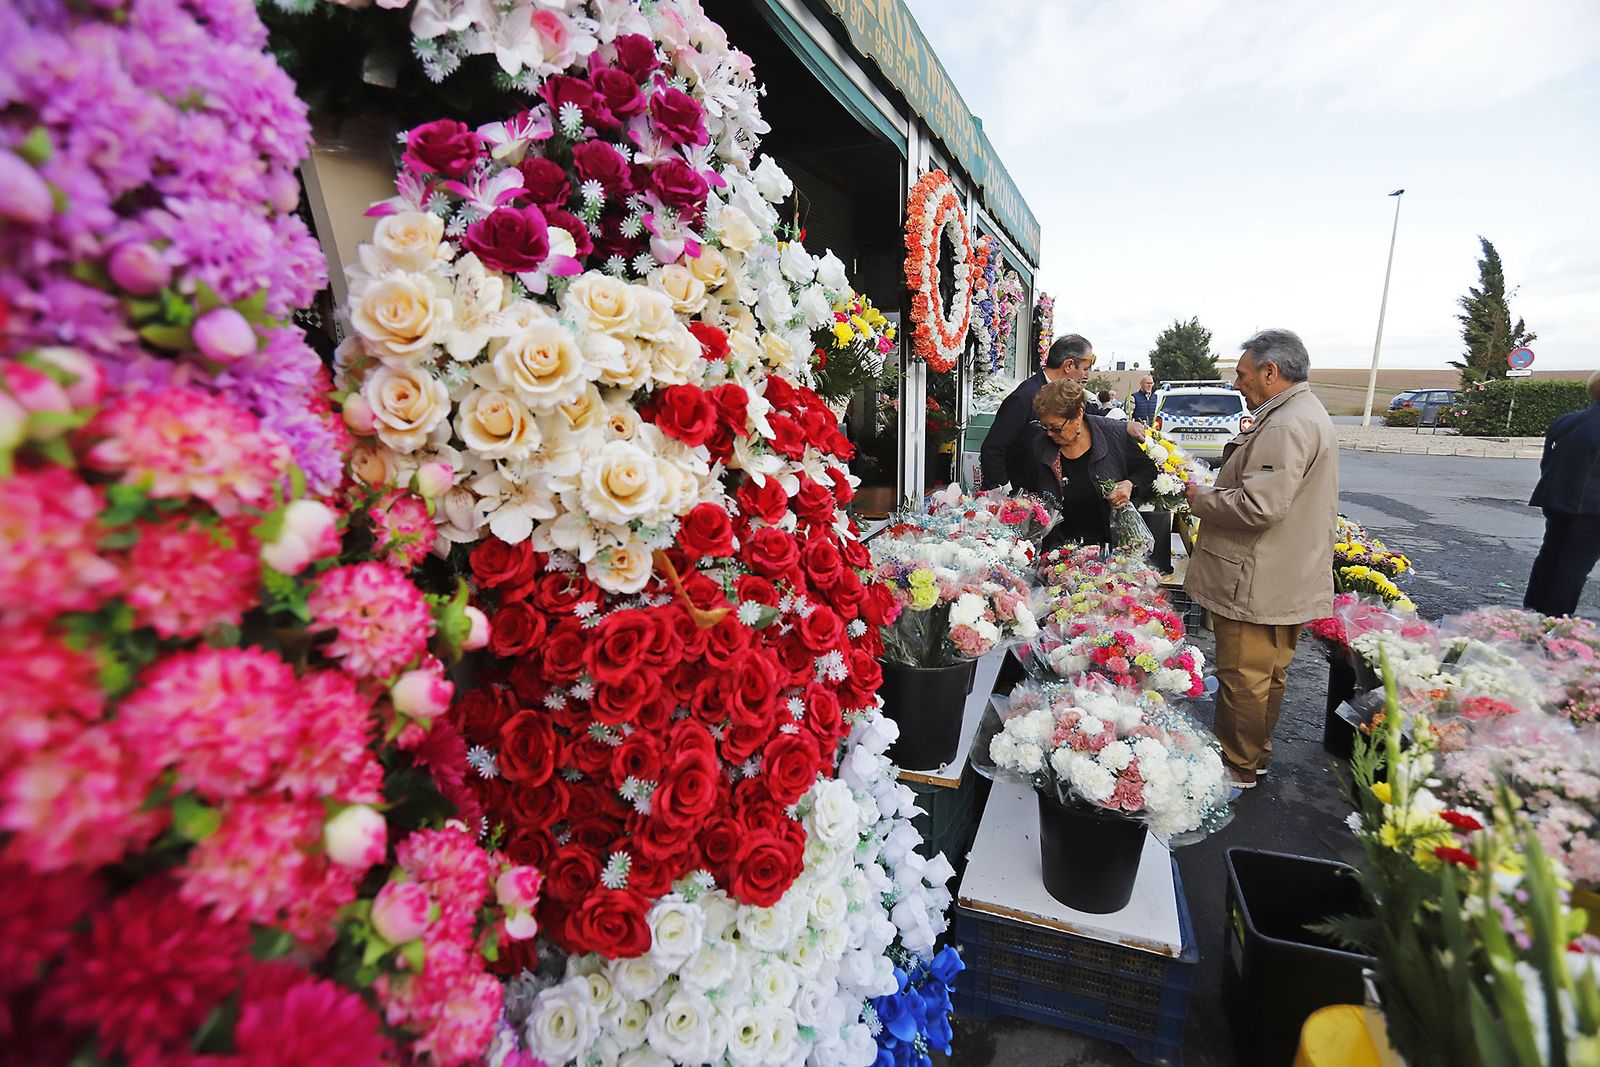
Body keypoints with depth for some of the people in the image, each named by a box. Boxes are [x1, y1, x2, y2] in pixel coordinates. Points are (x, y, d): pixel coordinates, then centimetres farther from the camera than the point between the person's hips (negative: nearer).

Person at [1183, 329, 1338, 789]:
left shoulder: (1285, 427, -22)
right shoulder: (1305, 414, 15)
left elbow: (1259, 506, -28)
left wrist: (1201, 497, -14)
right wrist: (1215, 491, 14)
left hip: (1259, 585, -11)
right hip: (1287, 580, 11)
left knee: (1244, 678, 3)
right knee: (1267, 674, 22)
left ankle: (1238, 767, 18)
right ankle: (1255, 755, 38)